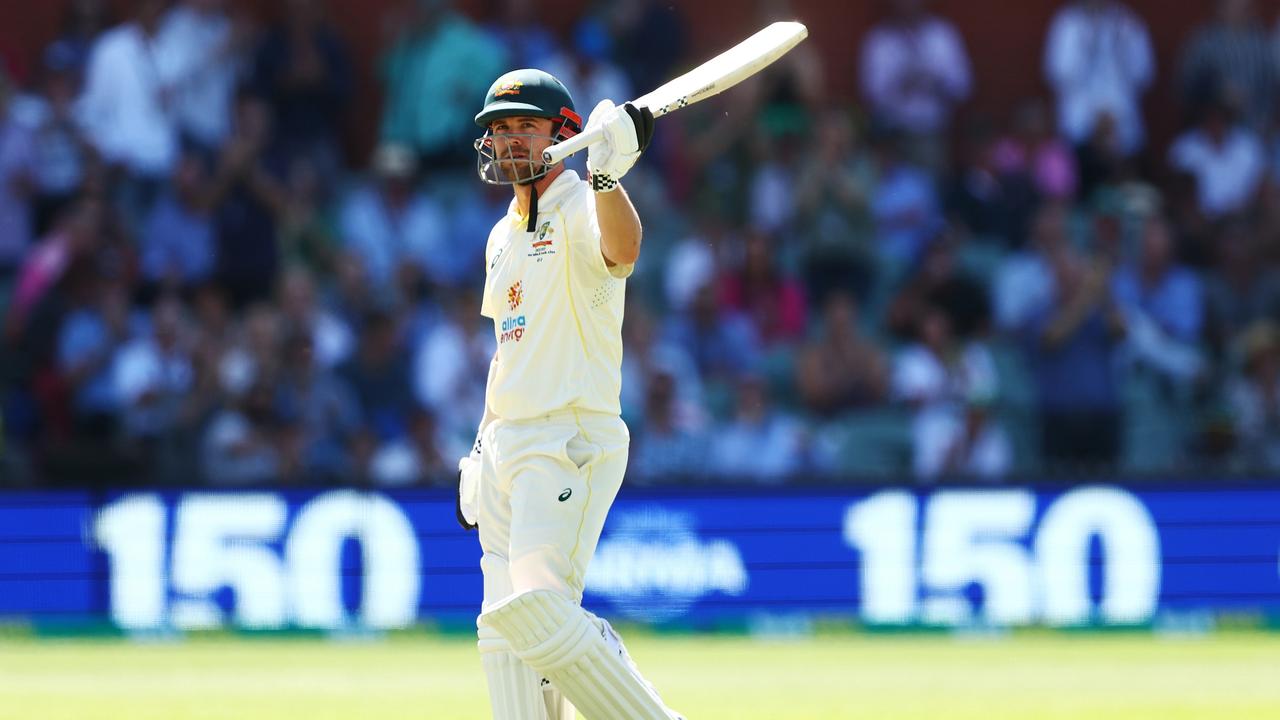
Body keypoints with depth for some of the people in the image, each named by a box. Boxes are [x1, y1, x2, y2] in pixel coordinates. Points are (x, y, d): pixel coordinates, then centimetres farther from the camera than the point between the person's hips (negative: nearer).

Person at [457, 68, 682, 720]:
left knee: (535, 609, -22)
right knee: (504, 625, 3)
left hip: (574, 444, -9)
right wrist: (482, 448, 23)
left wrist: (607, 176, -53)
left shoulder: (581, 212, -9)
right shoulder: (504, 237, 18)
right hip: (506, 446, 9)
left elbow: (621, 249, -34)